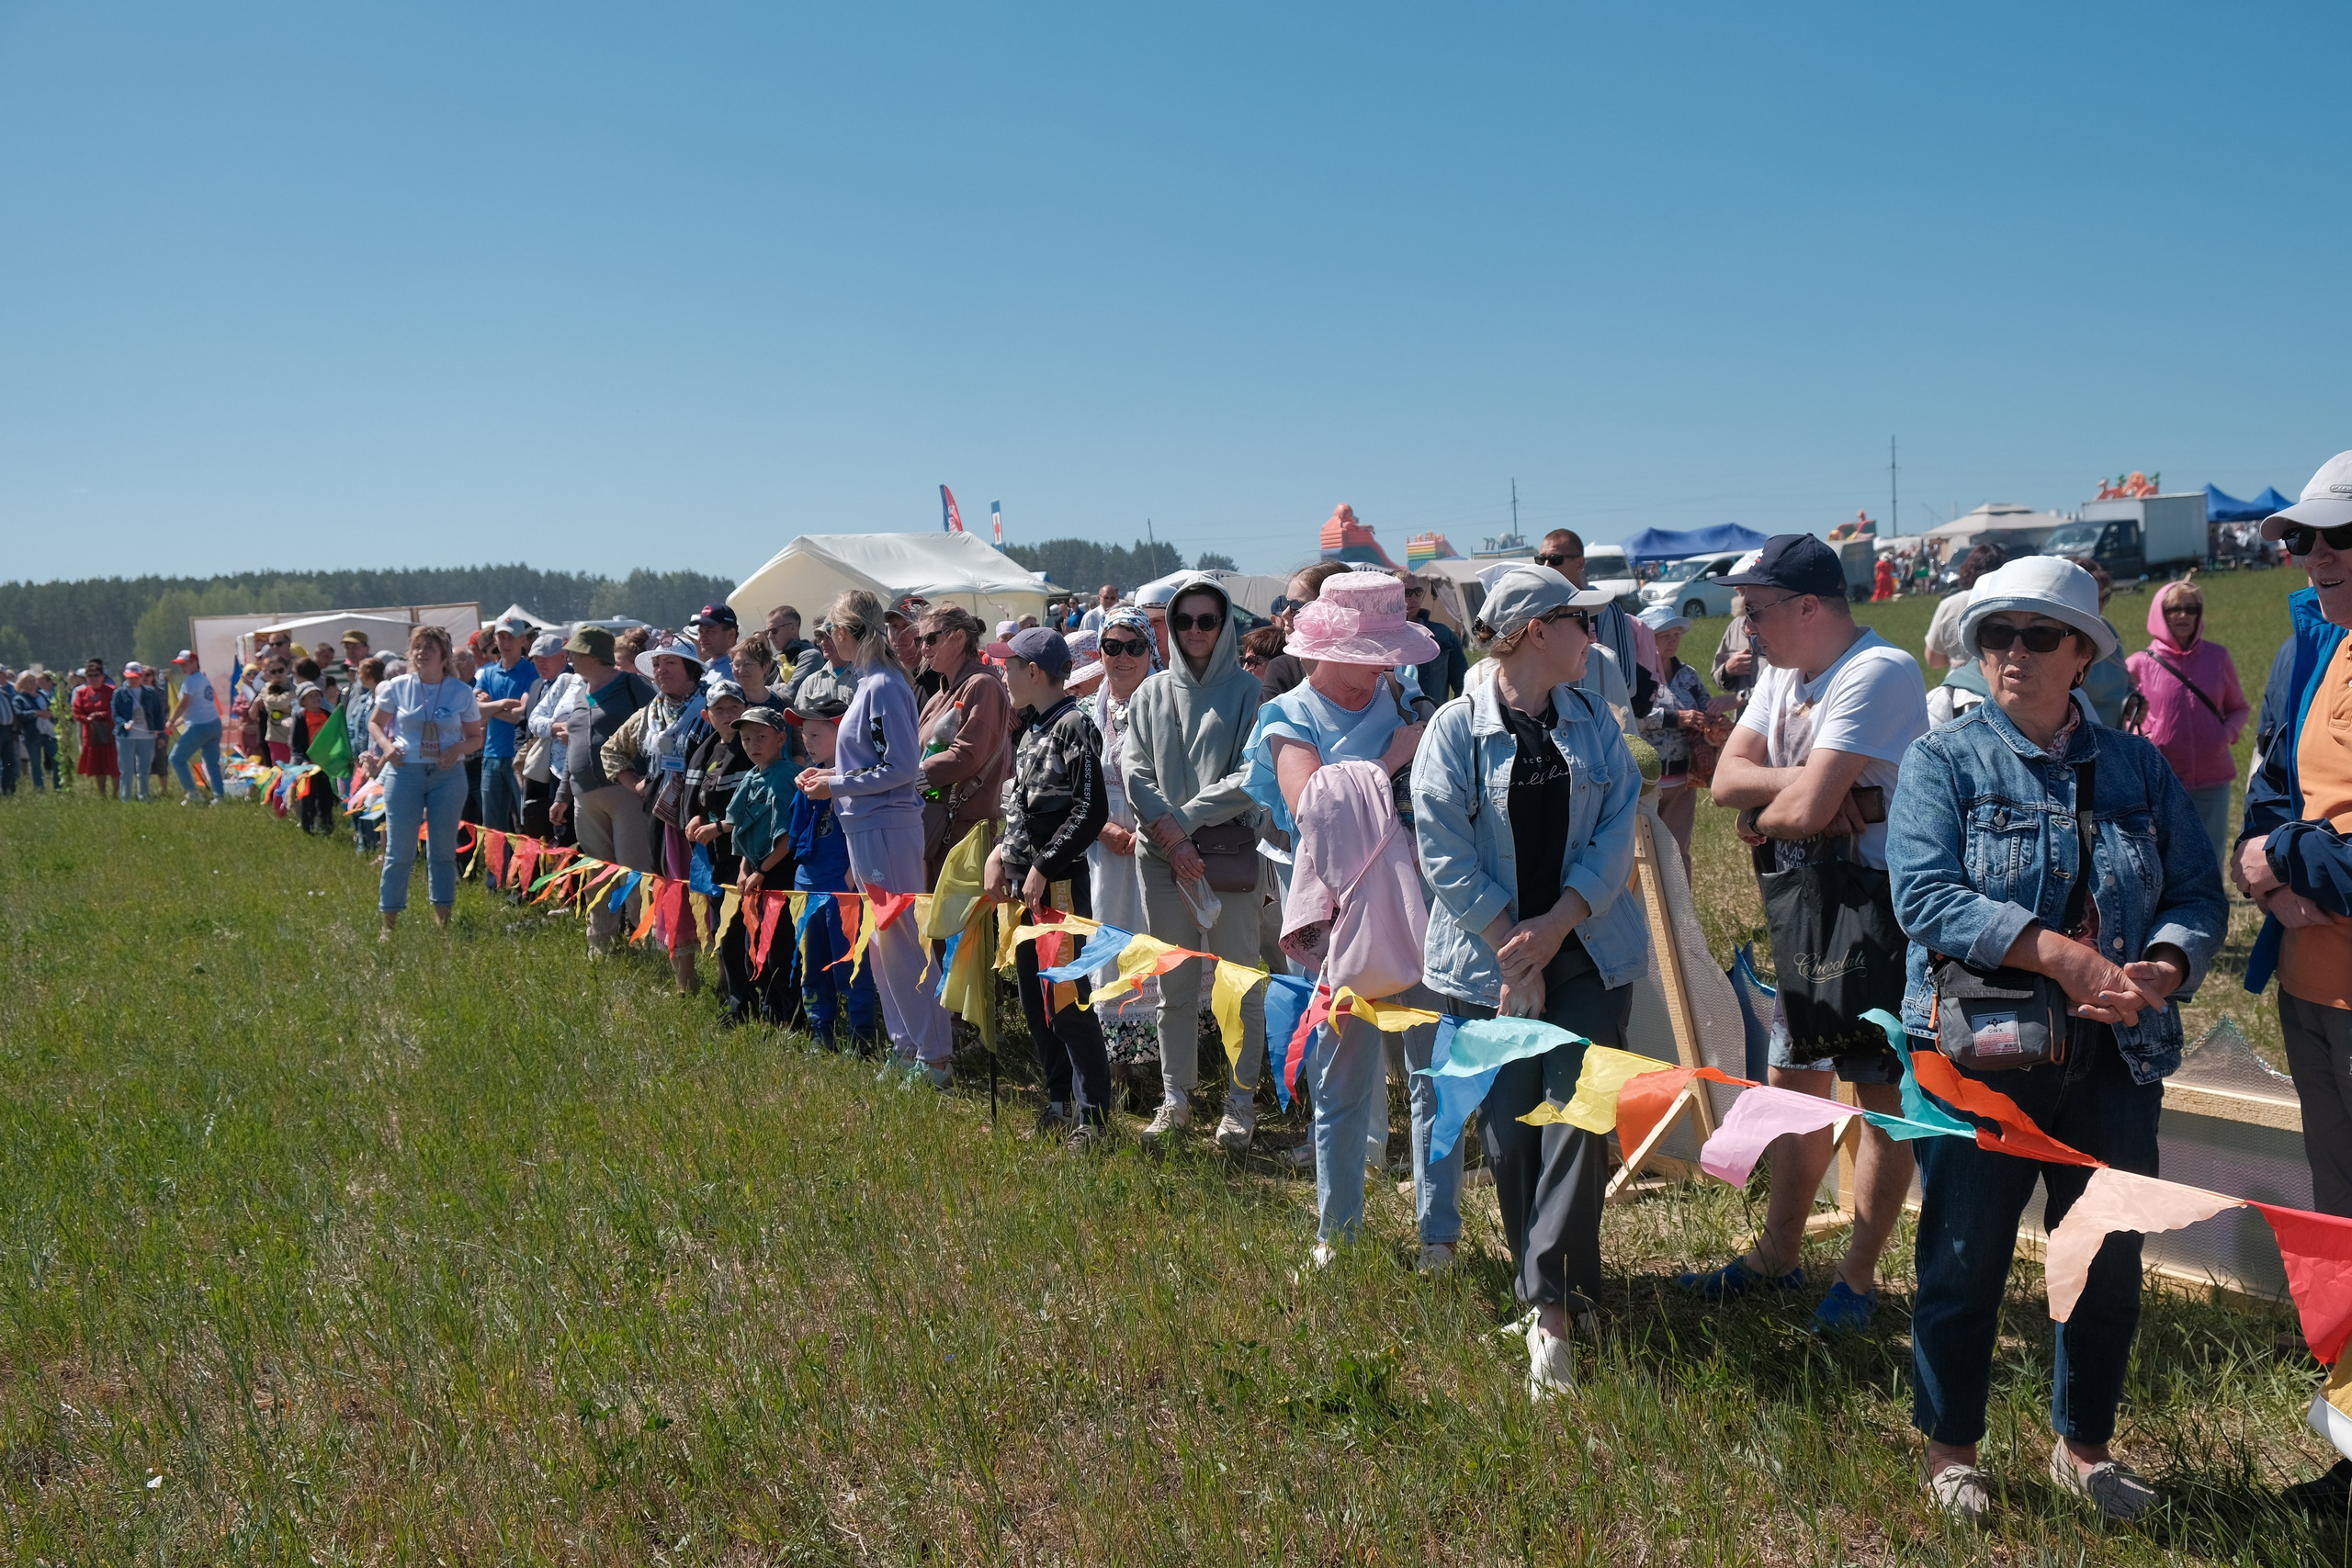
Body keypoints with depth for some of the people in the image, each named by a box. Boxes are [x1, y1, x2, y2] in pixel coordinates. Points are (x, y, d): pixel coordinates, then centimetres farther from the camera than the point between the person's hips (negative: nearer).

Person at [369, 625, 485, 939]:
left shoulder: (462, 692, 1)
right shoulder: (397, 688, 1)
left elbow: (476, 738, 6)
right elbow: (375, 722, 14)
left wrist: (458, 749, -14)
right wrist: (386, 745, -5)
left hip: (448, 774, 0)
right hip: (404, 772, 0)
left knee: (443, 849, 7)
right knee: (399, 851, 1)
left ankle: (442, 920, 18)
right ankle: (389, 923, 9)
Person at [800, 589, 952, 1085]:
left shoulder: (882, 686, -16)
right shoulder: (871, 683, 13)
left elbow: (901, 766, -20)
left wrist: (837, 787, -14)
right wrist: (831, 775, 12)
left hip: (886, 830, -10)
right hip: (869, 829, 10)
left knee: (901, 942, -5)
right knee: (882, 942, 16)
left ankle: (933, 1057, 2)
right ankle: (905, 1047, 25)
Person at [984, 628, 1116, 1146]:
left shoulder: (1074, 726, -12)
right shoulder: (1032, 729, 15)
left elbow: (1091, 810, -19)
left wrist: (1043, 868, -18)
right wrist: (1001, 853, 7)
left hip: (1060, 883, -9)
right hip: (1022, 881, 9)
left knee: (1068, 1000, -6)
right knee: (1034, 998, 13)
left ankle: (1093, 1116, 1)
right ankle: (1060, 1102, 24)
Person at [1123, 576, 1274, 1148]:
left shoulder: (1246, 692, 1)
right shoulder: (1152, 694, 10)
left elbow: (1250, 777, -8)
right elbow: (1133, 770, 2)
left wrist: (1185, 819, -11)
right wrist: (1169, 835, -11)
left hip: (1231, 852, -3)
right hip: (1162, 857, 3)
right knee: (1173, 984, 9)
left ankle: (1241, 1103, 10)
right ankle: (1175, 1096, 20)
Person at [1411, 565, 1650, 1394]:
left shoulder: (1594, 720, 8)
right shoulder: (1456, 726, -3)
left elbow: (1617, 831, 1)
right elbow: (1444, 852, -9)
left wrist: (1556, 927, -11)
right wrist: (1513, 947, -12)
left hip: (1587, 952, 2)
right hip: (1491, 960, -2)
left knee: (1577, 1113, -9)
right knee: (1509, 1129, 3)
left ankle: (1550, 1308, -8)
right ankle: (1554, 1290, 21)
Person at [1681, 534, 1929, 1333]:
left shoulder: (1877, 673, -21)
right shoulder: (1783, 671, 9)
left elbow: (1807, 808, -28)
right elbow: (1727, 777, 1)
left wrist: (1763, 815, -7)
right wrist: (1800, 784, -17)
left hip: (1881, 912, -9)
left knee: (1883, 1095, 2)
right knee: (1794, 1080, 16)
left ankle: (1858, 1275, 13)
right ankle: (1777, 1254, 28)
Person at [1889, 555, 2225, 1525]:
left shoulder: (2136, 769, 8)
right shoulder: (1943, 762, -4)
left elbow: (2198, 894, 4)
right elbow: (1925, 895, -17)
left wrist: (2163, 968, -17)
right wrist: (2061, 953, -26)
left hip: (2115, 1058, 4)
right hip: (1977, 1054, -3)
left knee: (2110, 1262, 13)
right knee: (1964, 1260, 7)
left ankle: (2084, 1445, 34)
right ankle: (1950, 1447, 26)